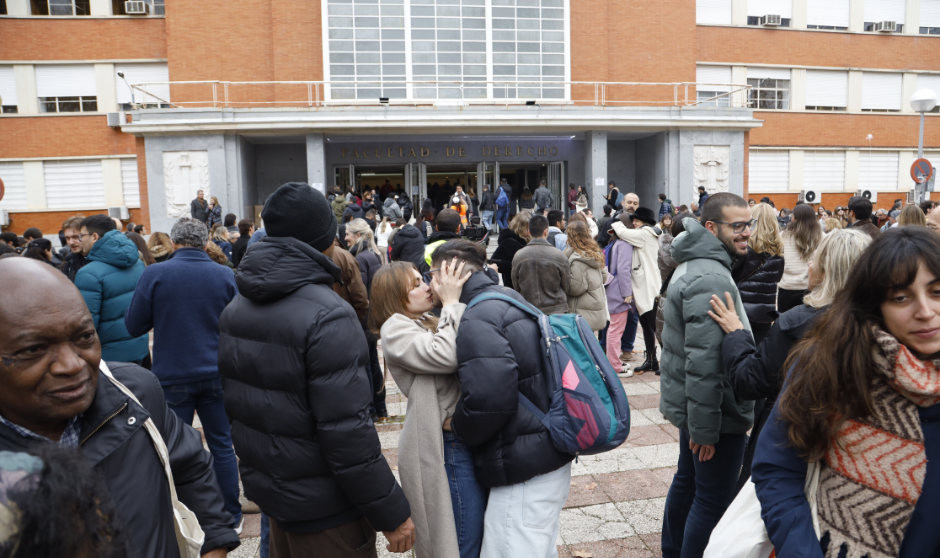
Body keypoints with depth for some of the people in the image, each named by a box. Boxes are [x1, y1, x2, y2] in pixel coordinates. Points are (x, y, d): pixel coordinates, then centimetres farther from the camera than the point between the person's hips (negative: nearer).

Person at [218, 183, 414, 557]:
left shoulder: (235, 308, 3)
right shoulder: (327, 316, -25)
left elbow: (233, 401, 11)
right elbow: (346, 432, -27)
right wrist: (391, 513, -18)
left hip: (265, 486, 8)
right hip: (323, 506, -8)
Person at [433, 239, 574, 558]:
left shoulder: (476, 319, -18)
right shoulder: (510, 300, 13)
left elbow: (488, 398, -28)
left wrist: (456, 426, -10)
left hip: (523, 469, -10)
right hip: (552, 458, 10)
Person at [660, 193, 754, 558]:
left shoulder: (693, 266, 11)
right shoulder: (711, 278, -23)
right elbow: (704, 361, -28)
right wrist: (705, 428, -24)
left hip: (690, 404, 10)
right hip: (716, 415, -10)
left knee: (687, 481, 22)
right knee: (713, 500, 0)